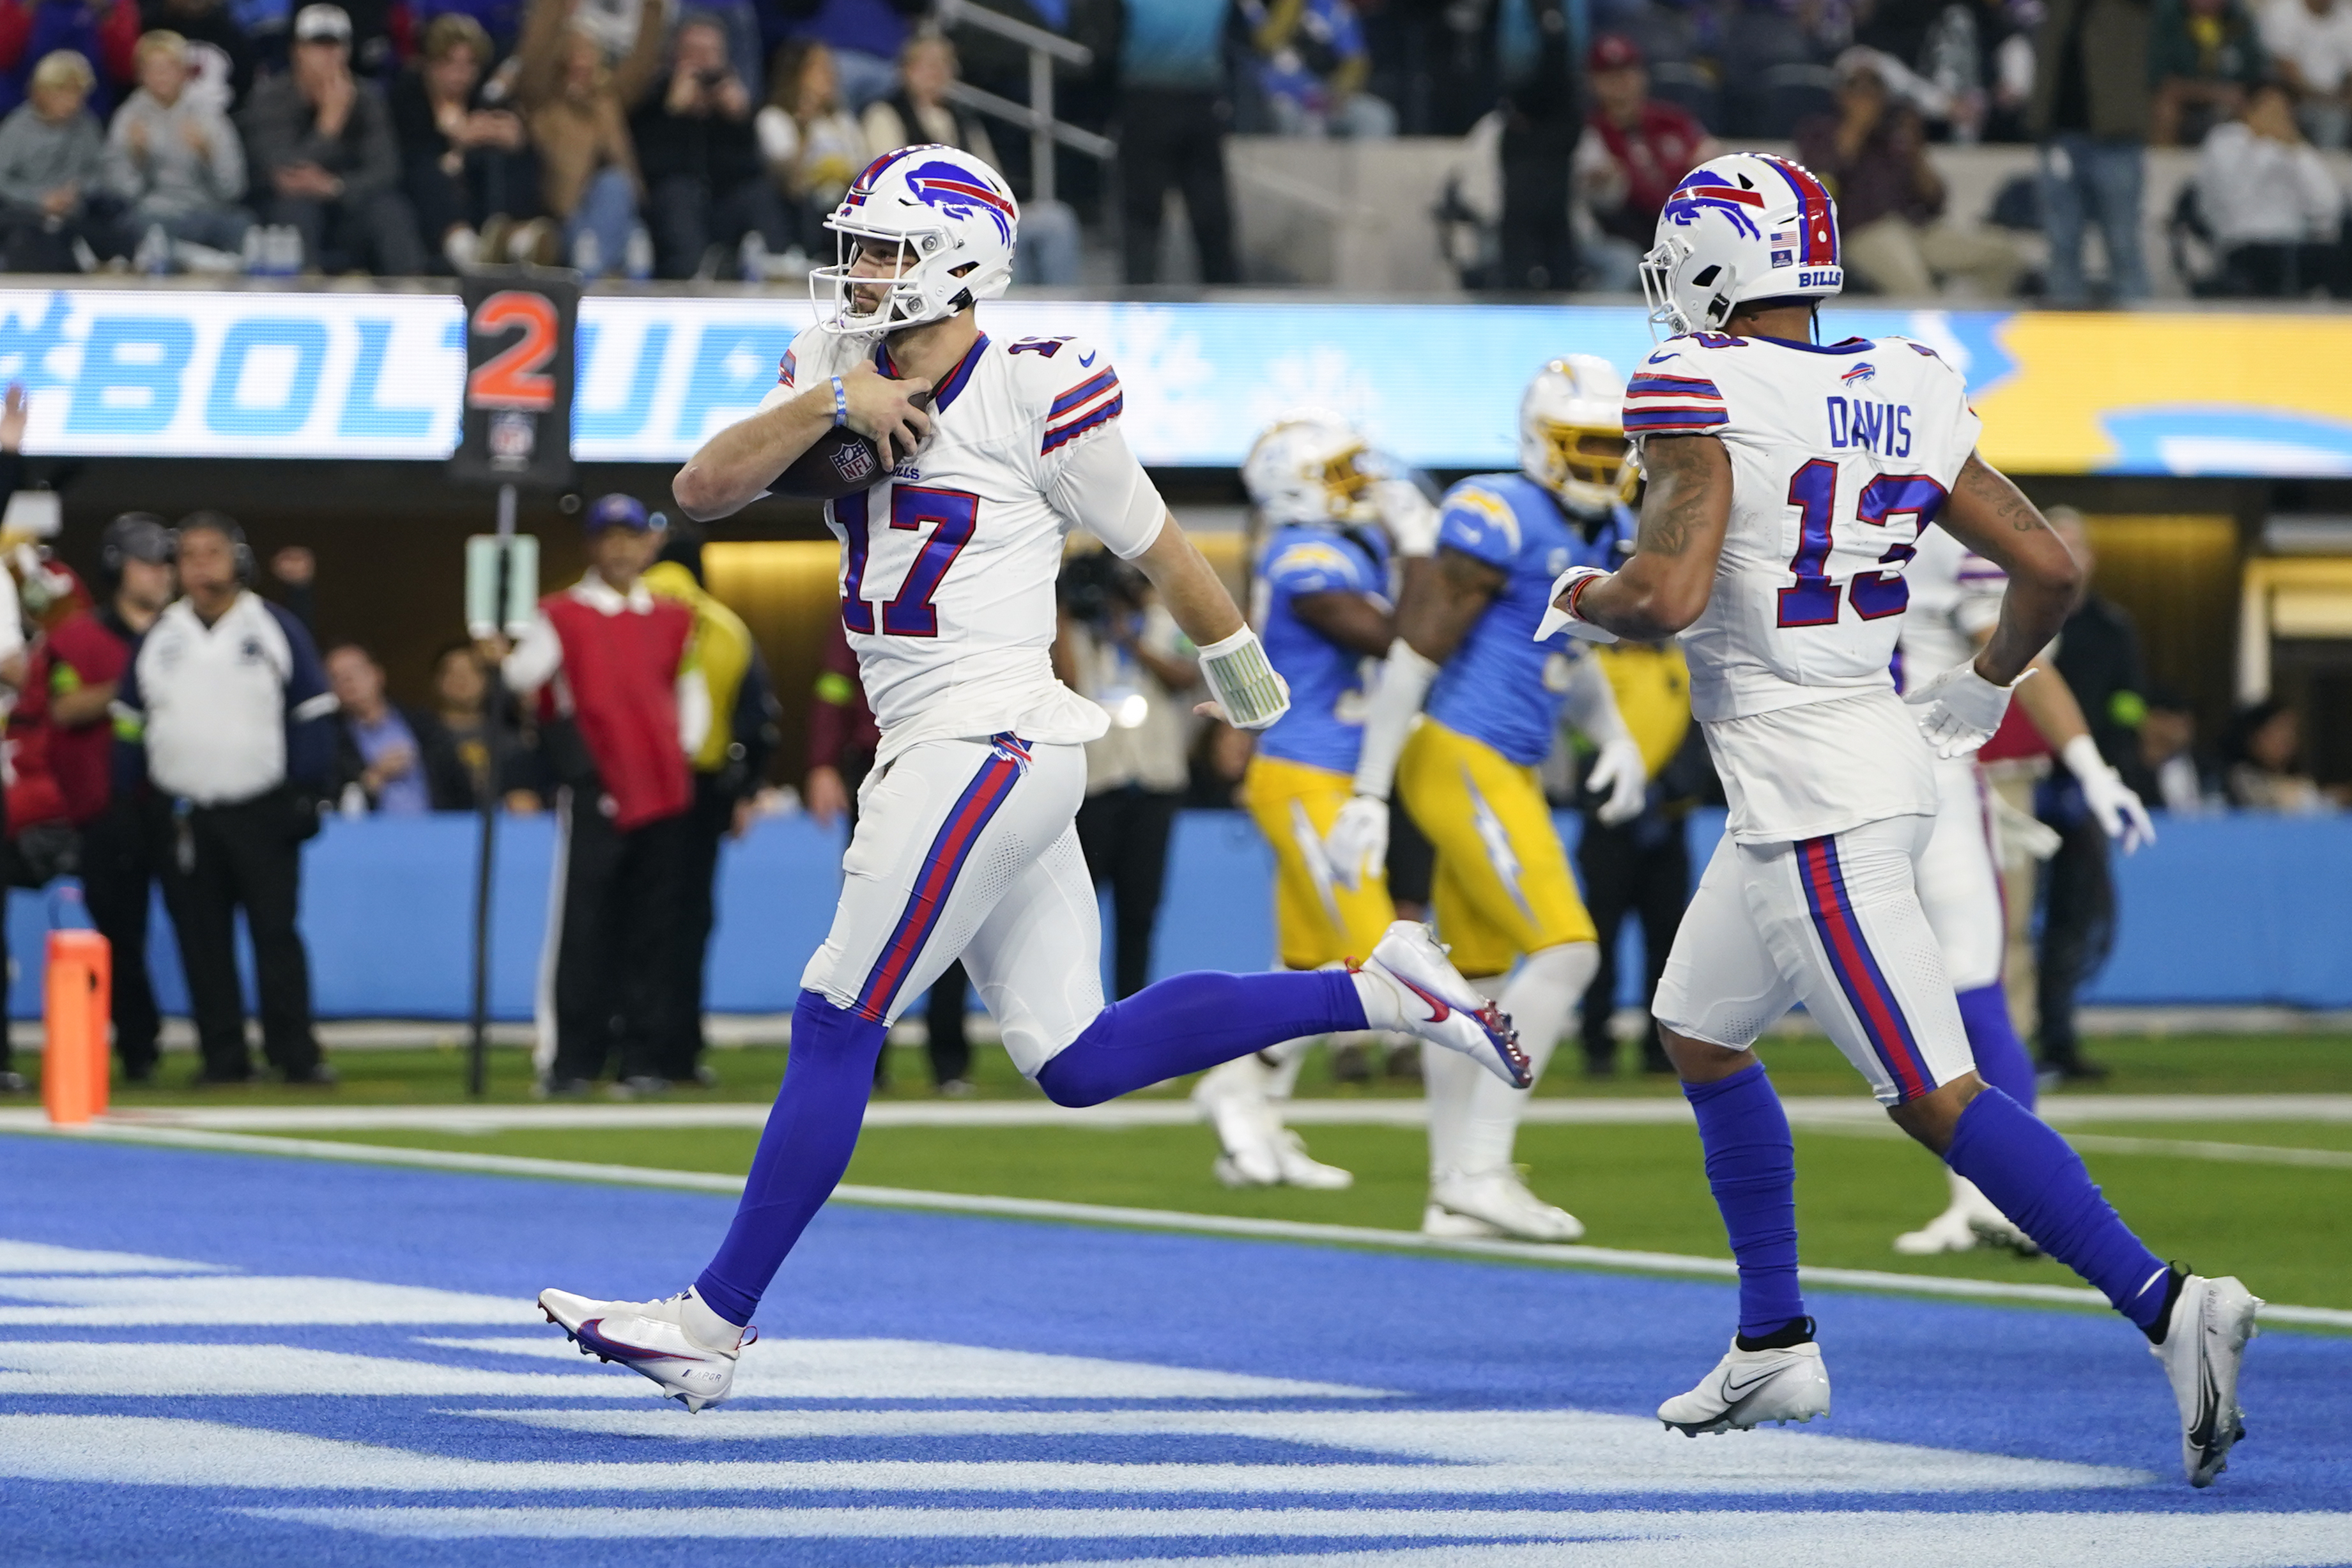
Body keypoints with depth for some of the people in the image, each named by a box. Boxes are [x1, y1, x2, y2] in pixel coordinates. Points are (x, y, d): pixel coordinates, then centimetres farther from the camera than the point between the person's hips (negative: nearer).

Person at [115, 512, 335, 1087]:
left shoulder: (276, 629, 0)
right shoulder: (158, 637, 9)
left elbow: (312, 716, 1)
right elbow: (131, 725, 13)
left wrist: (305, 795, -6)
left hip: (262, 811, -3)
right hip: (181, 816, 3)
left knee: (276, 931, -6)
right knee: (202, 940, 2)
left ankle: (295, 1054, -4)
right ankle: (223, 1055, 7)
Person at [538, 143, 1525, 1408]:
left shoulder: (1032, 397, -9)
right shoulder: (840, 376, 11)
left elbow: (1156, 547, 4)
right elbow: (703, 489, 1)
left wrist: (1248, 685, 16)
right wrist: (827, 406, -12)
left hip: (991, 743, -8)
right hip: (933, 752, 8)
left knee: (835, 1025, -7)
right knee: (1076, 1063, 8)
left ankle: (711, 1324, -3)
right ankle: (1379, 994, 16)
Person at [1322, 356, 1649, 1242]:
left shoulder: (1607, 537, 13)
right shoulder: (1499, 521, -15)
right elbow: (1416, 653, -15)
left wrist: (1616, 738, 9)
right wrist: (1368, 795, -17)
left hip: (1508, 771, 10)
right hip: (1461, 761, -10)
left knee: (1480, 979, 12)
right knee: (1564, 954, -15)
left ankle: (1456, 1193, 17)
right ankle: (1481, 1171, -12)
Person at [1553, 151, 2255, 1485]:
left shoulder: (1701, 389, -12)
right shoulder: (1905, 396, 9)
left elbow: (1670, 594, -22)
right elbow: (2051, 569, 9)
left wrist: (1588, 601, 1)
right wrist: (1974, 700, 24)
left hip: (1813, 805, -9)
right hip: (1882, 764, 9)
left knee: (1938, 1096, -12)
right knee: (1702, 1036, 24)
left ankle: (2165, 1304, -23)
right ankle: (1776, 1345, 30)